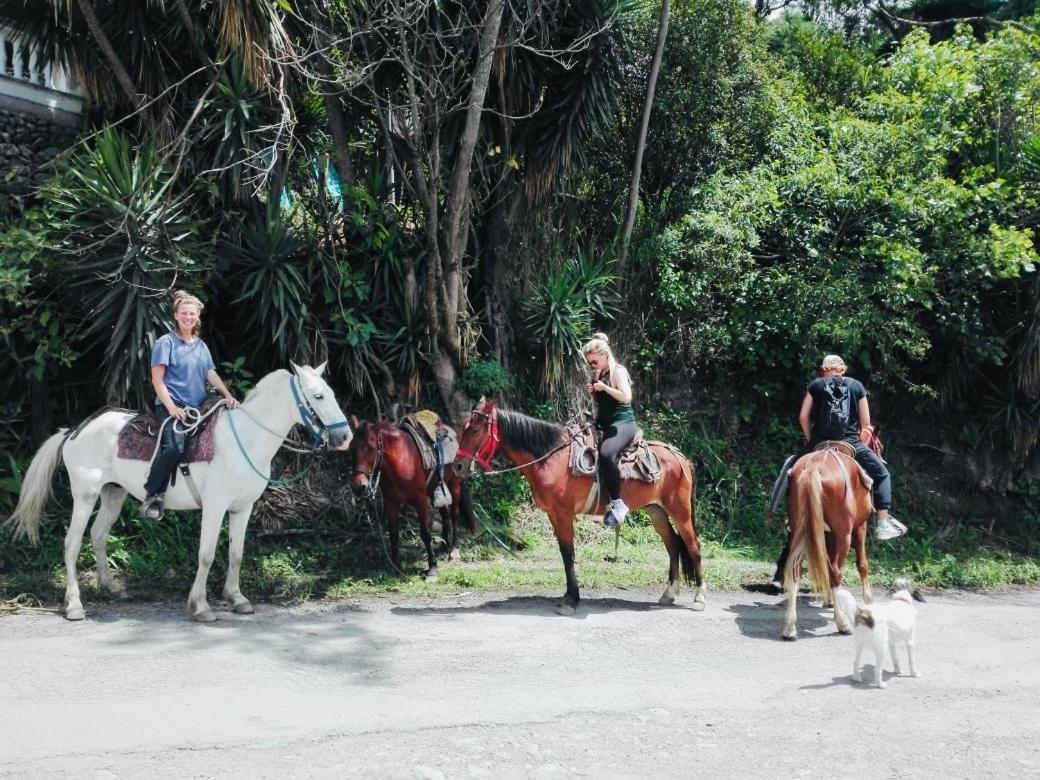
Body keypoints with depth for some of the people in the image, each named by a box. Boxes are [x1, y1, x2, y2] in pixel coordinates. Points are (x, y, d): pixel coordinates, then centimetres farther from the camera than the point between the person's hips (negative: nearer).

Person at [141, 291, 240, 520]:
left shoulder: (201, 346, 19)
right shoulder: (166, 342, 2)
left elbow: (212, 375, 14)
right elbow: (157, 380, -4)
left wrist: (228, 396, -4)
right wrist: (171, 407, -16)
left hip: (197, 407, 7)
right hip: (171, 406, -7)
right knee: (175, 446, -30)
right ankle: (152, 496, -19)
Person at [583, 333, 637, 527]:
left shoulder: (618, 371, -7)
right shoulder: (598, 374, 17)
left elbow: (626, 397, -19)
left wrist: (604, 388, -18)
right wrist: (592, 393, 7)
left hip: (622, 423, -10)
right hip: (603, 424, 10)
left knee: (606, 454, -36)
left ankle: (617, 503, -30)